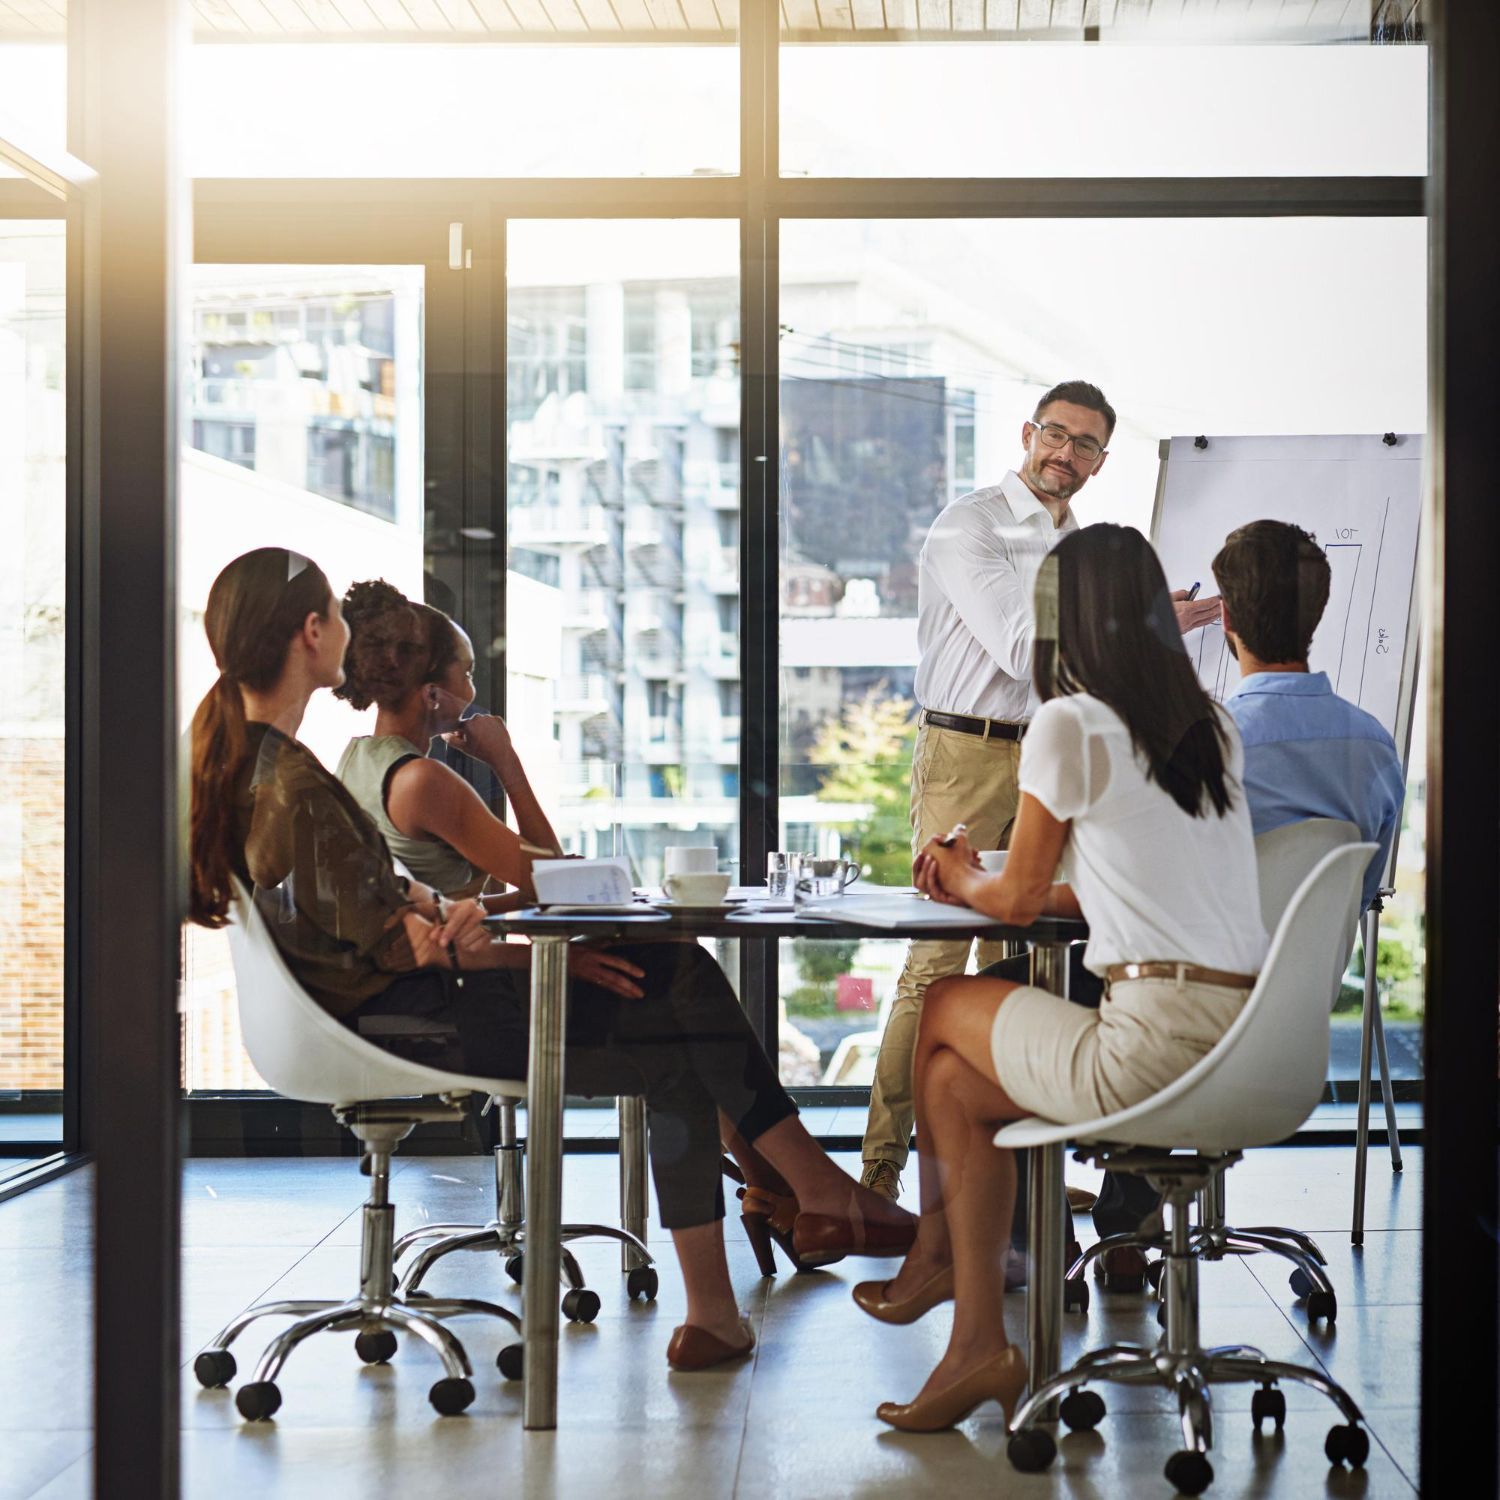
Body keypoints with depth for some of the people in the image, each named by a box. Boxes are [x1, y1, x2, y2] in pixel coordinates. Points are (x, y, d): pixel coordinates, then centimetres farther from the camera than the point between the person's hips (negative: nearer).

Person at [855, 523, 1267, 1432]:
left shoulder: (1072, 722, -6)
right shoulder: (1213, 725, 17)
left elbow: (1019, 900, 3)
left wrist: (960, 878, 27)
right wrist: (981, 887, 34)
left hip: (1160, 1047, -8)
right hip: (1251, 1048, 8)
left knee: (945, 1009, 16)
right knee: (954, 1081, 18)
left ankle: (935, 1256, 37)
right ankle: (980, 1346, 17)